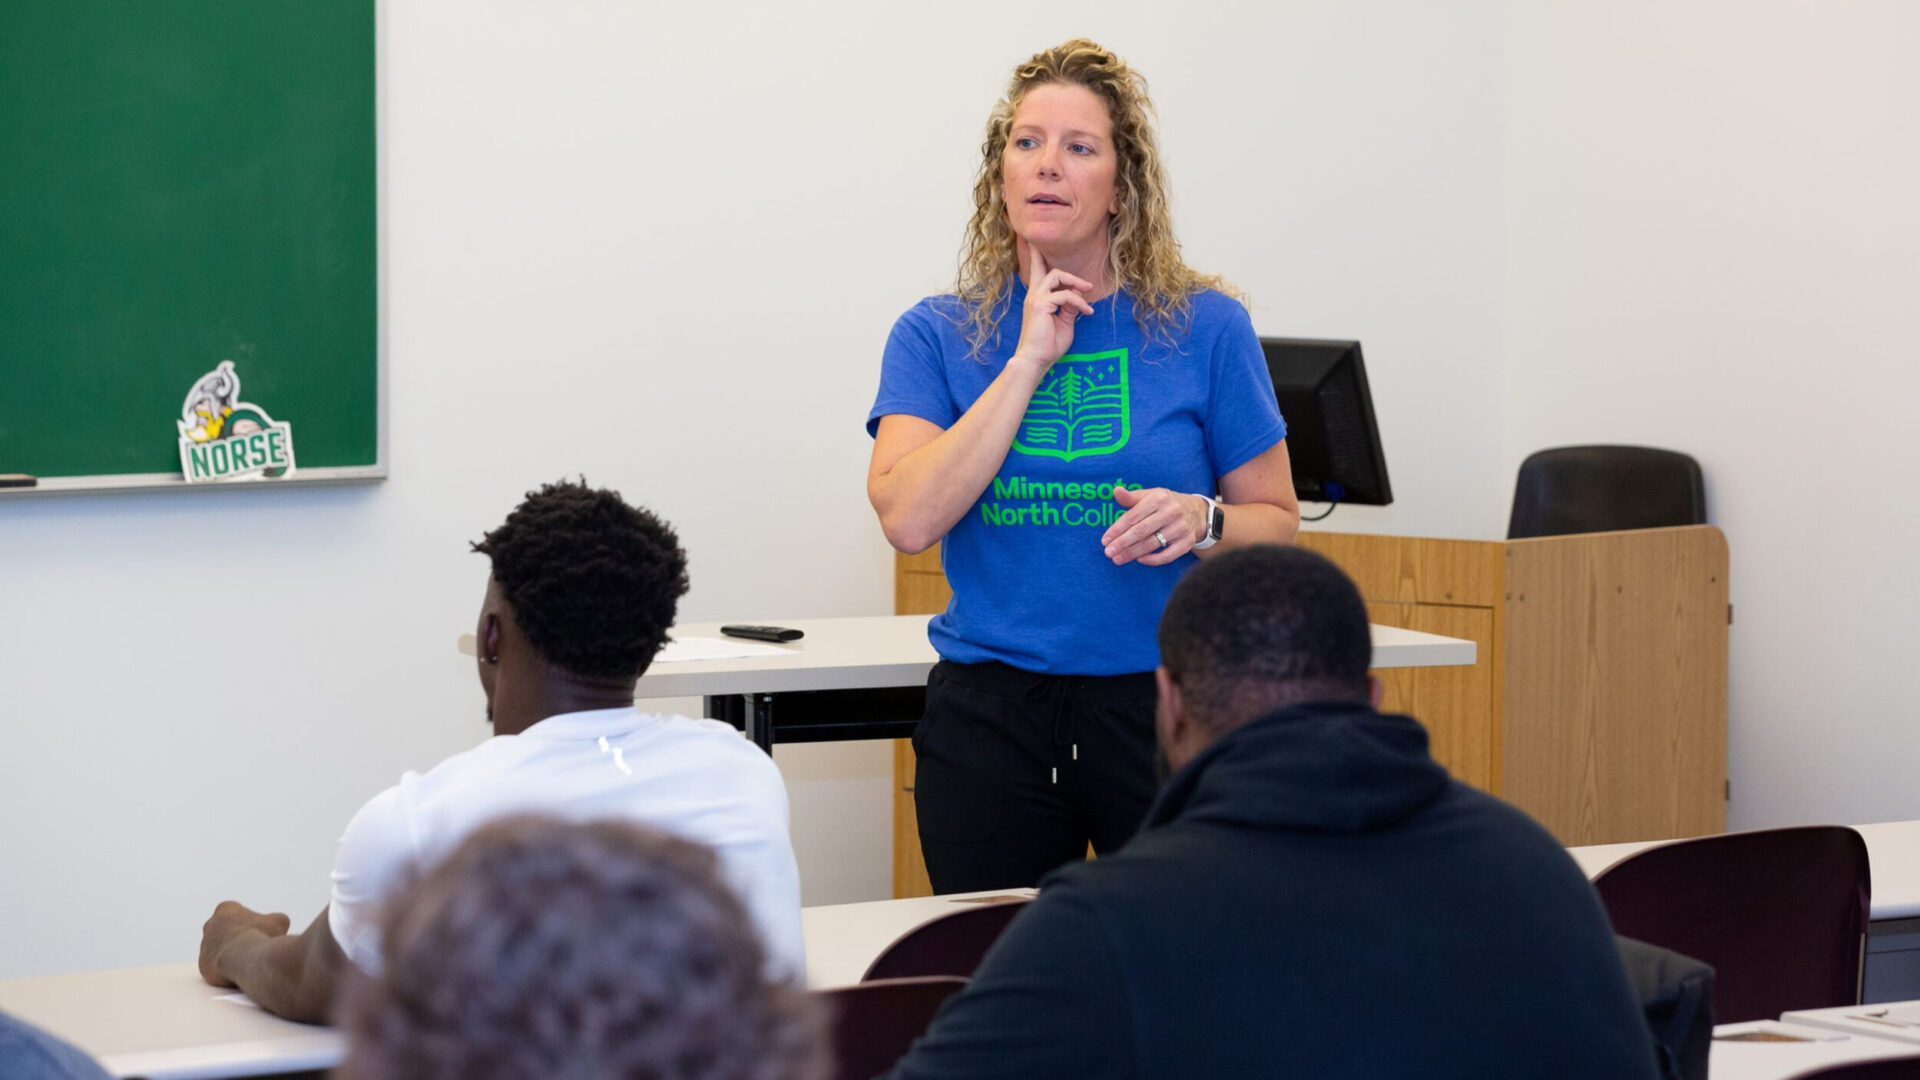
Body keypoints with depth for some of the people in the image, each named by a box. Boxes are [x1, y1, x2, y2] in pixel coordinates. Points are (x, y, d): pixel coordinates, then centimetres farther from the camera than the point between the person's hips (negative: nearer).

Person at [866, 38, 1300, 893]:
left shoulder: (1206, 328, 2)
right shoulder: (936, 336, 4)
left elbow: (1277, 525, 7)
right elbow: (909, 518, -11)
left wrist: (1203, 521, -15)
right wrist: (1030, 360, -11)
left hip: (1167, 704, -1)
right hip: (991, 717, 1)